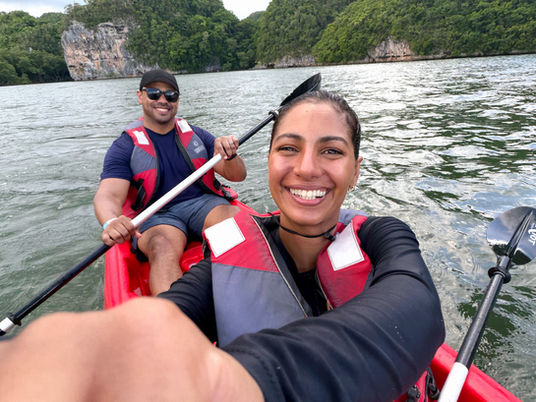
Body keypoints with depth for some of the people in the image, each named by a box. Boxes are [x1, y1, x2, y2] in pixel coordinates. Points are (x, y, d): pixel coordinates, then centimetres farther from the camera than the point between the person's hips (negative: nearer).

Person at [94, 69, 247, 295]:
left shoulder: (196, 136, 10)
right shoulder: (125, 147, 3)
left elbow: (237, 176, 9)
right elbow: (108, 195, -12)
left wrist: (229, 156, -16)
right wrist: (111, 223, -37)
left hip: (203, 203, 2)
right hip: (156, 215, -1)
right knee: (163, 248, -35)